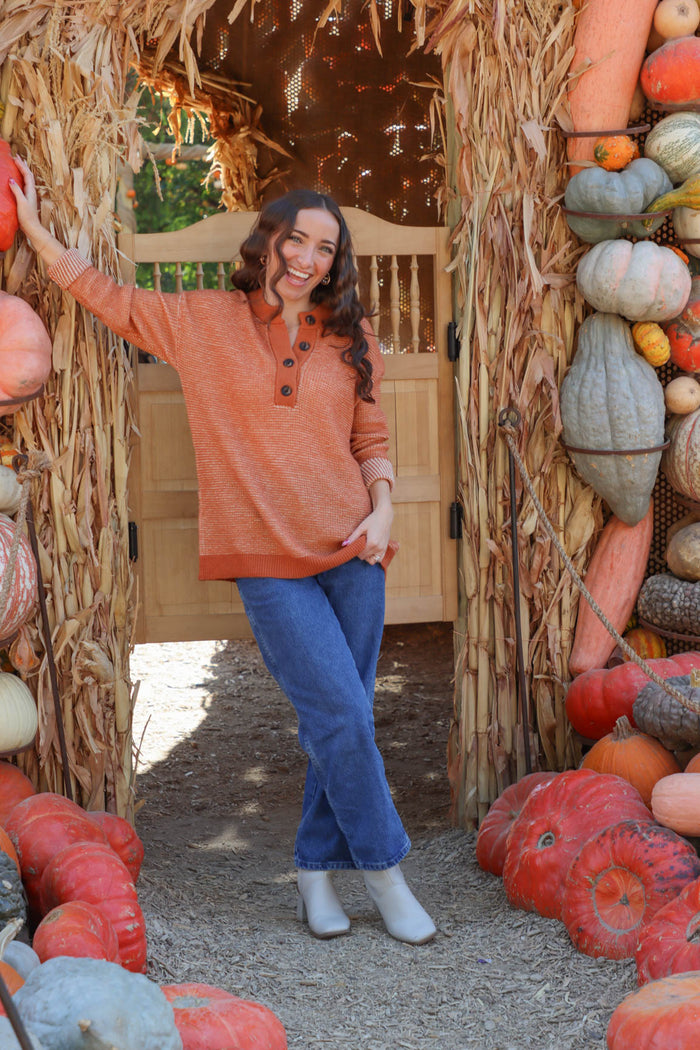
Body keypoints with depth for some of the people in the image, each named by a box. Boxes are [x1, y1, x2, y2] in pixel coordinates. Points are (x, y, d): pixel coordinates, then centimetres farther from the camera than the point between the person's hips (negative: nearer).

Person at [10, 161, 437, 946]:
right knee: (341, 717, -8)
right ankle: (383, 868, 9)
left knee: (341, 722, 6)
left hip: (351, 554, 3)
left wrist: (382, 508, -2)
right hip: (270, 561, -3)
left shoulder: (349, 338, 9)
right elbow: (106, 296, 8)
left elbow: (372, 439, 14)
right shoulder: (204, 322, 3)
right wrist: (34, 229, 2)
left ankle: (315, 869, 22)